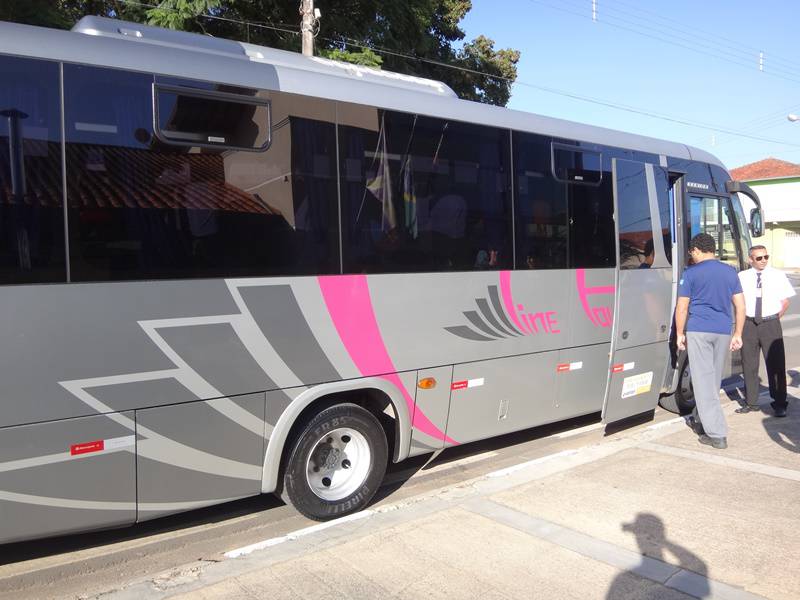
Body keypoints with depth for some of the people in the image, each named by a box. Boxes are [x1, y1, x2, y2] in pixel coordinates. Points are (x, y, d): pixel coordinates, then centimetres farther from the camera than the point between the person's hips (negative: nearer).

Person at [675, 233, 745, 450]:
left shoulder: (691, 273, -4)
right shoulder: (730, 272, 10)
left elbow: (682, 307, -7)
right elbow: (740, 306, 9)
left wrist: (680, 334, 2)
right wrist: (738, 334, 14)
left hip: (698, 331, -5)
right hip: (723, 332, 6)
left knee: (703, 381, -4)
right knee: (714, 380, 18)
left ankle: (717, 434, -8)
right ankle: (701, 420, 33)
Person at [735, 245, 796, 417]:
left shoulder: (778, 275, 2)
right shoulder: (742, 277, 3)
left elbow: (785, 301, 7)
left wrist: (774, 318, 2)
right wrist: (742, 321, 5)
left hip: (771, 324, -1)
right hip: (749, 324, 1)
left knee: (776, 364, 0)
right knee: (749, 365, 9)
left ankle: (780, 404, 12)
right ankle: (751, 402, 21)